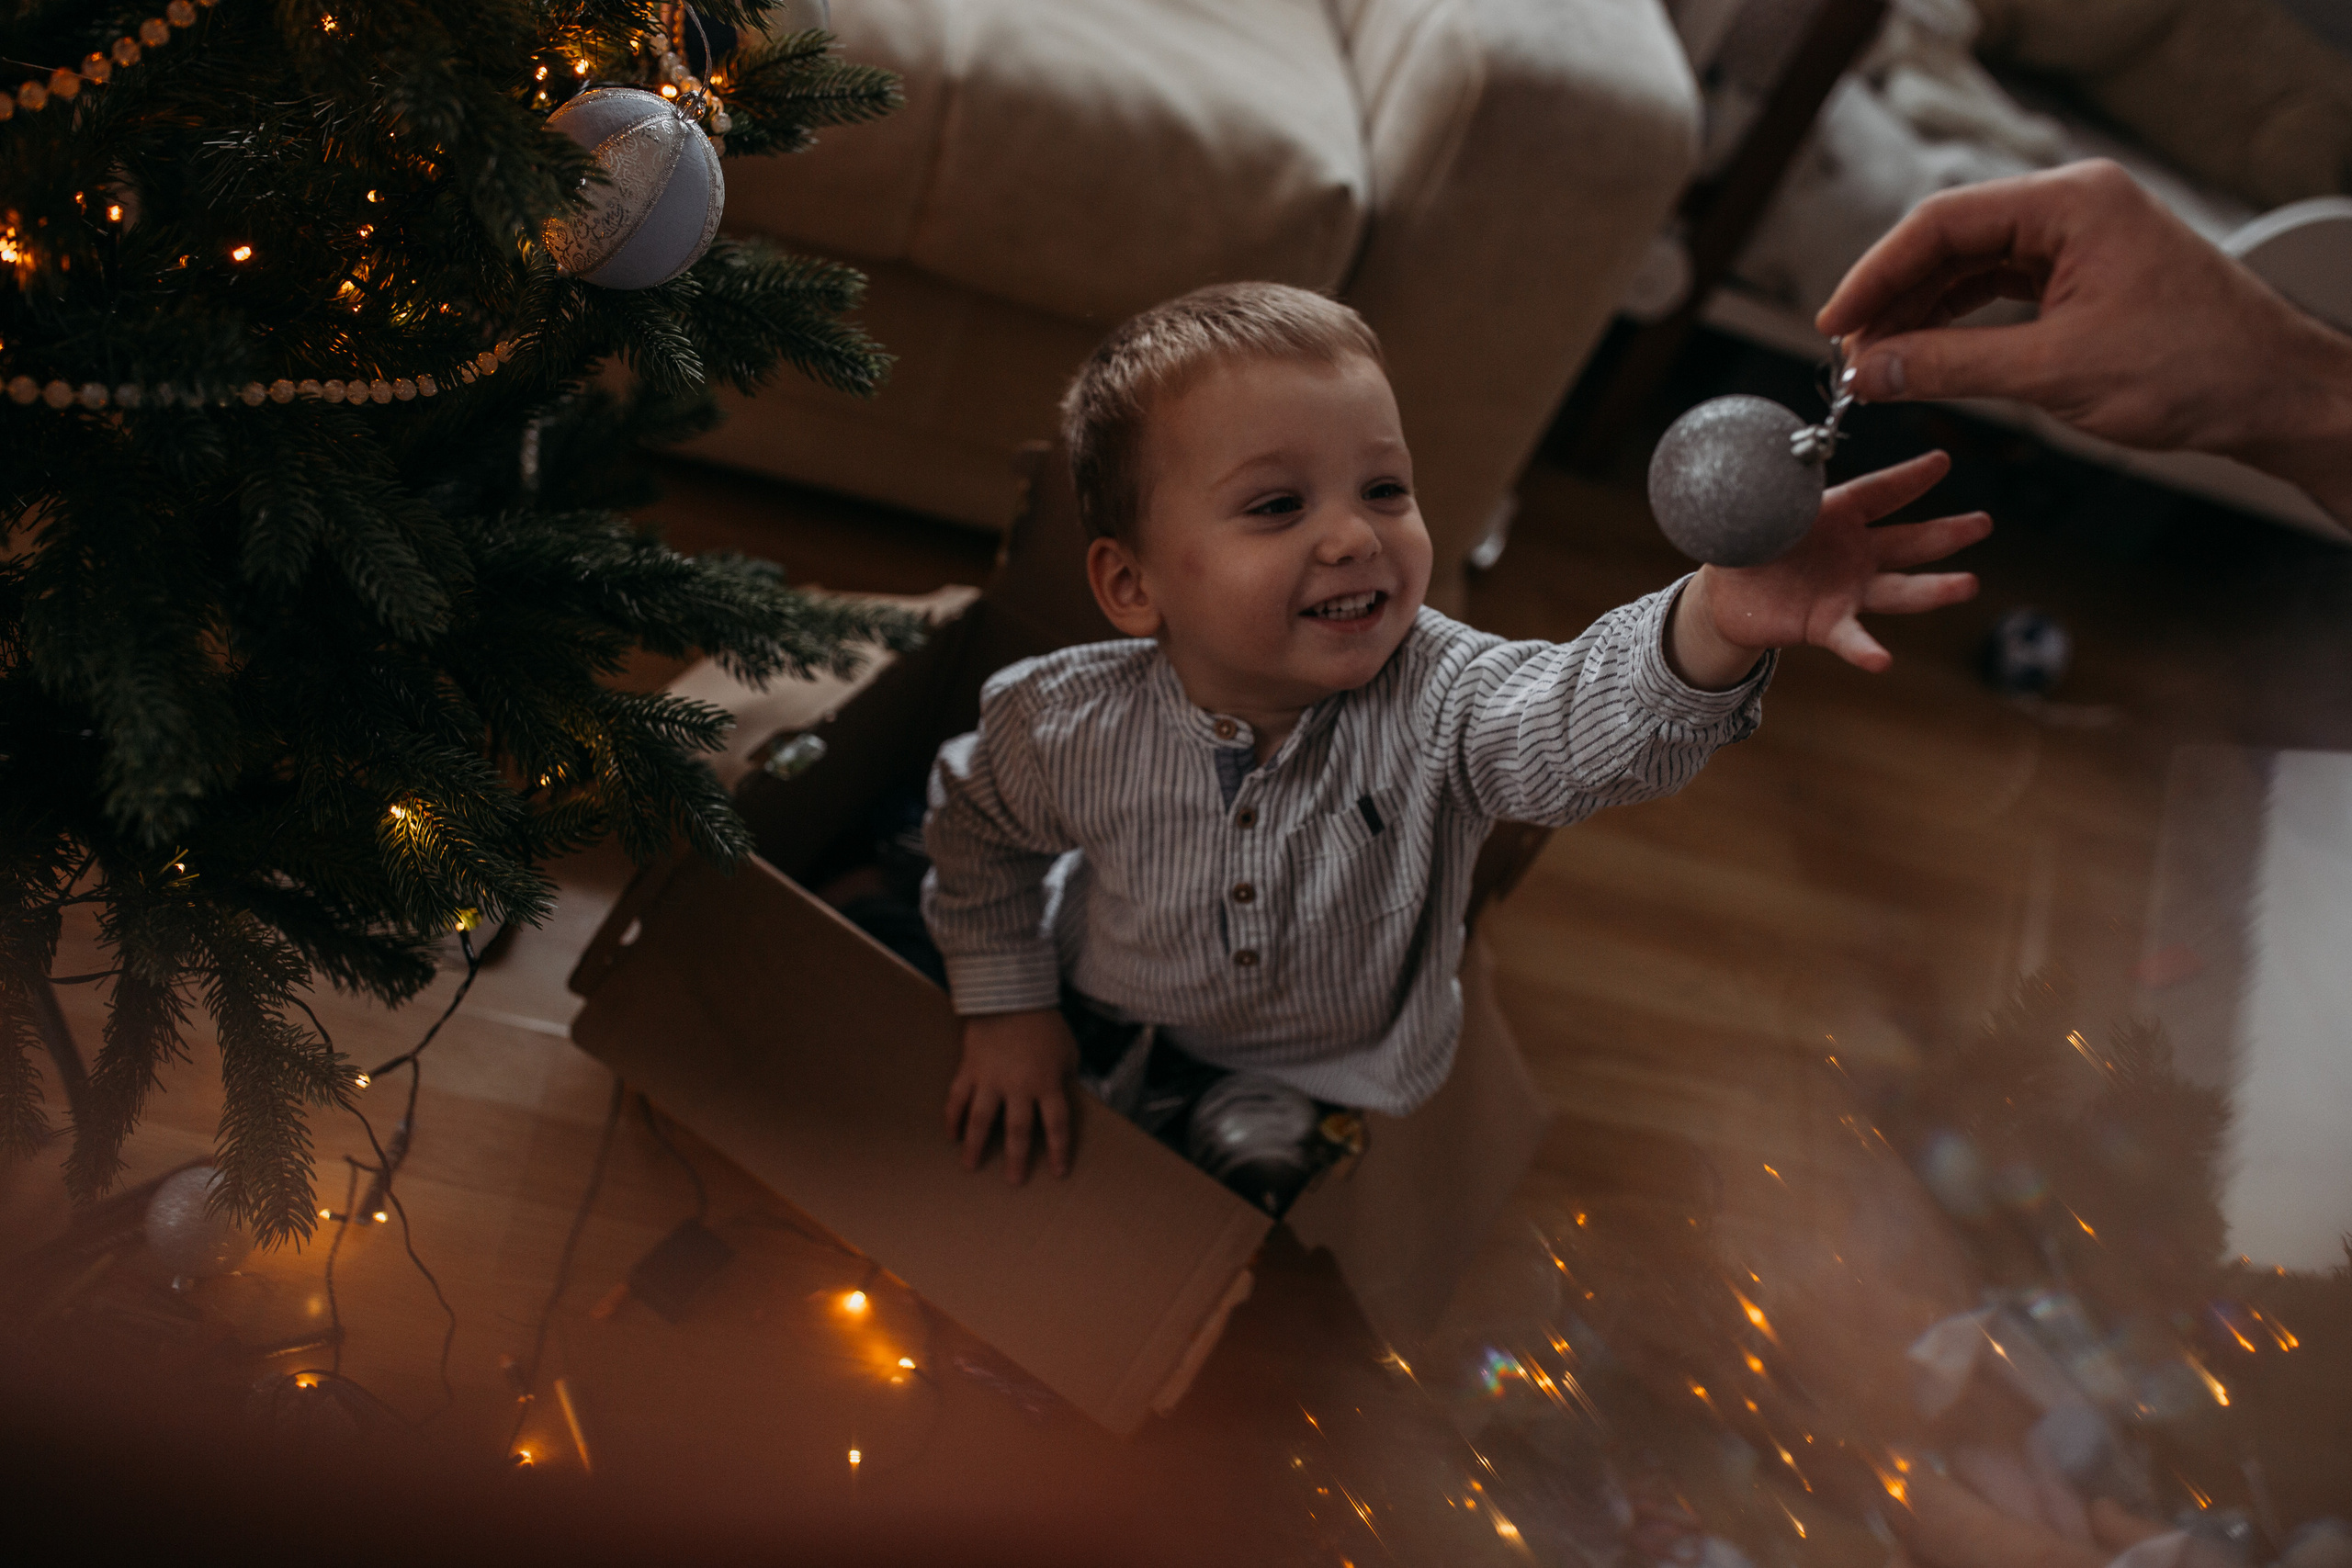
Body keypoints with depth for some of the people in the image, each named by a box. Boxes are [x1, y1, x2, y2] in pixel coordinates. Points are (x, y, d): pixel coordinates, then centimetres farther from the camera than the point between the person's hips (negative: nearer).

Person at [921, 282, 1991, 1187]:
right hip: (1114, 1060, 1)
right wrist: (1007, 1004, -2)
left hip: (1350, 1093, 0)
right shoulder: (1070, 729, -25)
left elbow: (1572, 724, -53)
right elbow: (979, 830, -1)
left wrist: (1715, 626, -73)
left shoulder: (1434, 701, -30)